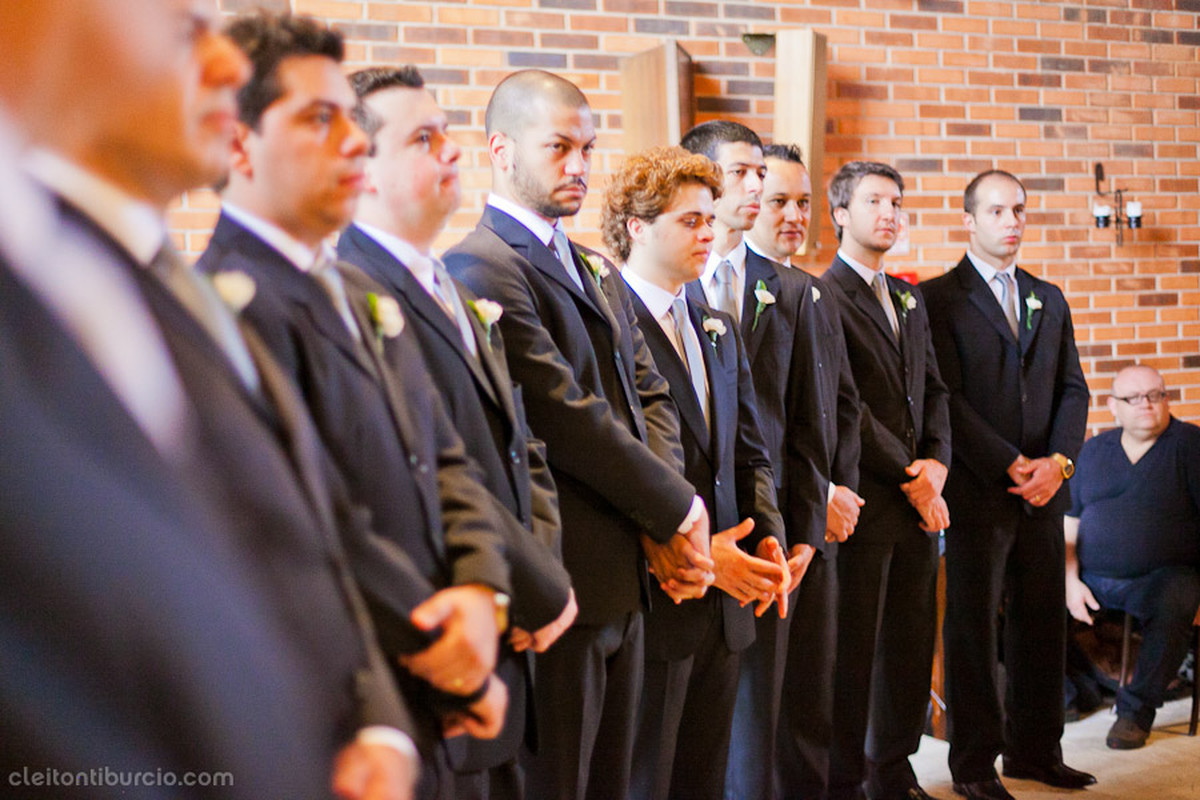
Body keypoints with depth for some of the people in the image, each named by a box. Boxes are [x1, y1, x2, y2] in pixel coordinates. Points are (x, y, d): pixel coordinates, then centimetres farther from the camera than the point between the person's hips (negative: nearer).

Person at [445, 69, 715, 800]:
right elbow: (567, 416, -18)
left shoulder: (598, 273, 18)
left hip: (628, 576, 9)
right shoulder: (481, 265, -13)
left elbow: (650, 394, 12)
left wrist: (668, 521, -4)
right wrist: (678, 508, -9)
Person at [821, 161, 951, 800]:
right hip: (862, 499, -8)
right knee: (852, 645, 0)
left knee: (911, 640, 12)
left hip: (918, 498, 8)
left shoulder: (909, 300, 19)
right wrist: (907, 475, -11)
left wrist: (937, 461, 1)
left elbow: (932, 389, 18)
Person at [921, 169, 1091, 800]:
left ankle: (1034, 749, 23)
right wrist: (1011, 465, -14)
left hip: (1043, 489, 6)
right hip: (978, 489, -5)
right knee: (973, 627, 2)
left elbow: (1072, 388, 12)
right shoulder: (940, 298, -3)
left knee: (1042, 623, 11)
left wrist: (1057, 460, -4)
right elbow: (947, 398, -10)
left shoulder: (1049, 299, 16)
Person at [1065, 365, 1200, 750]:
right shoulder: (1094, 450, 16)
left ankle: (1136, 709, -19)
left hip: (1162, 576, -3)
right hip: (1091, 578, 4)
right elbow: (1069, 521, 14)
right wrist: (1070, 581, -1)